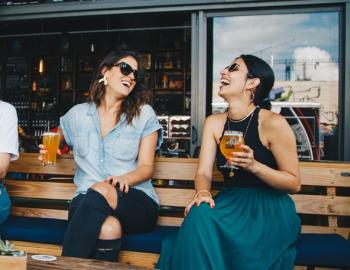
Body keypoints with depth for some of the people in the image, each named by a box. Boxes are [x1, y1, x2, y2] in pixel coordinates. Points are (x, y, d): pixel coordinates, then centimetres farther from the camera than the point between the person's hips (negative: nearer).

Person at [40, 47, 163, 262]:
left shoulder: (144, 114, 8)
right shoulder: (78, 114, 14)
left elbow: (146, 167, 3)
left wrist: (124, 179, -18)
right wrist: (49, 150, 7)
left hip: (137, 202, 0)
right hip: (86, 202, 0)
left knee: (100, 192, -36)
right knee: (109, 228, -37)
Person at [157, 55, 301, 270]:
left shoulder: (273, 123, -10)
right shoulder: (214, 123, 7)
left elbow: (294, 183, -6)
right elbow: (204, 173, 1)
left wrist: (254, 165, -22)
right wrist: (203, 193, -23)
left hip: (269, 207, -4)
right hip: (230, 202, 4)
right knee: (199, 214, -28)